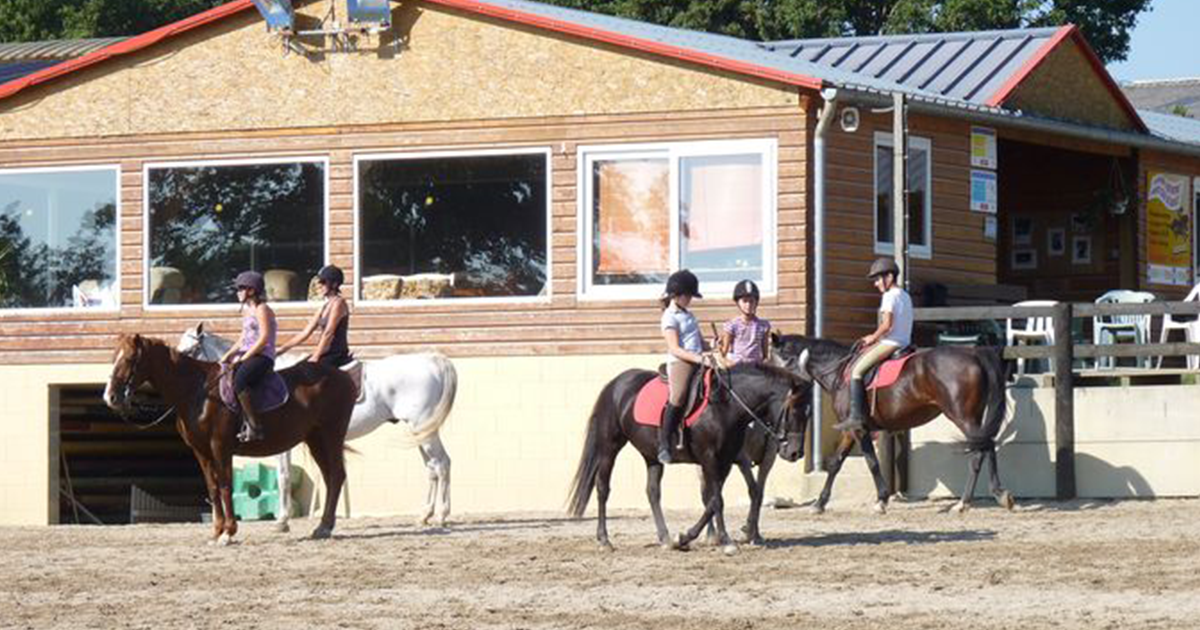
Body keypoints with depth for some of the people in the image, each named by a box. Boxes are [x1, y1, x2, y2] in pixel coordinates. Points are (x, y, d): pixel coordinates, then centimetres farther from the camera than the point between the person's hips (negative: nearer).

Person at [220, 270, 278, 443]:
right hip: (247, 355, 10)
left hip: (262, 357, -10)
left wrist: (244, 358, -16)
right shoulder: (246, 310, 20)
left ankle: (254, 427, -31)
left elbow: (264, 338, -16)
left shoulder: (262, 309, -8)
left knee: (239, 380, -34)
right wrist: (228, 355, 8)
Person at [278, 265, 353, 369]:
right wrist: (282, 349, 12)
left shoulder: (338, 303, -9)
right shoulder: (325, 307, 17)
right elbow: (306, 332, 17)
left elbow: (328, 333, -17)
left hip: (336, 356, -8)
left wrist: (315, 358, -21)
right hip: (325, 355, 8)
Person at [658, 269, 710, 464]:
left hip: (697, 362, 9)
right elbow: (675, 349, -13)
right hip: (679, 362, -9)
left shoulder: (688, 315, 22)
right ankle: (664, 443, -23)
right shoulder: (670, 318, -4)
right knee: (678, 396, -26)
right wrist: (698, 358, -23)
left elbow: (699, 340, 29)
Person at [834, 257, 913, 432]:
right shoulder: (905, 296, 18)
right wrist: (875, 338, 18)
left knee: (856, 371, -11)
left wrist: (873, 338, -4)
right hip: (904, 343, 10)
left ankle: (856, 416, -19)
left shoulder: (889, 296, -11)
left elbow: (887, 324, -20)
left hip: (890, 344, -10)